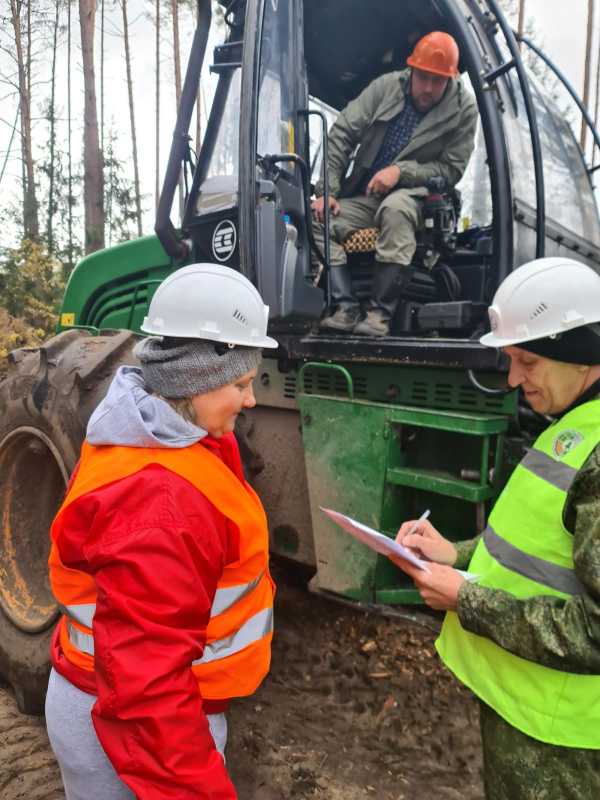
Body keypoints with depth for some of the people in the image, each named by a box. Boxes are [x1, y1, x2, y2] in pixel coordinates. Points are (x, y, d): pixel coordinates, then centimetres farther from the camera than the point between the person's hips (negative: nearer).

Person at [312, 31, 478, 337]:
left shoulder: (463, 108, -3)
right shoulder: (386, 86, 2)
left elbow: (451, 170, -4)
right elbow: (341, 135, 0)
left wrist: (401, 171, -18)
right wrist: (327, 191, -10)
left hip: (414, 195, -3)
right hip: (362, 196, 4)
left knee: (395, 208, -38)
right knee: (318, 219, -21)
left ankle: (380, 313, -35)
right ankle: (345, 307, -30)